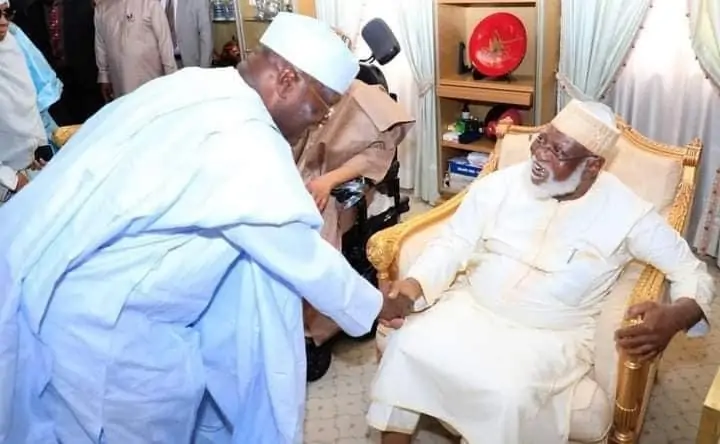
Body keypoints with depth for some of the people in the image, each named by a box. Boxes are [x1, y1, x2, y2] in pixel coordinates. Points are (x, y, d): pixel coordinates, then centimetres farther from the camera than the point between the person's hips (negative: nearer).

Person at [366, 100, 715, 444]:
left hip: (551, 335, -2)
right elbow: (453, 244, 0)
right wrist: (416, 283, -20)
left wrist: (675, 316, -27)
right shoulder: (500, 185, -4)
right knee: (406, 346, -20)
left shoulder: (626, 213, -9)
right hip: (471, 308, 3)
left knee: (508, 394, -31)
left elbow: (692, 271, -4)